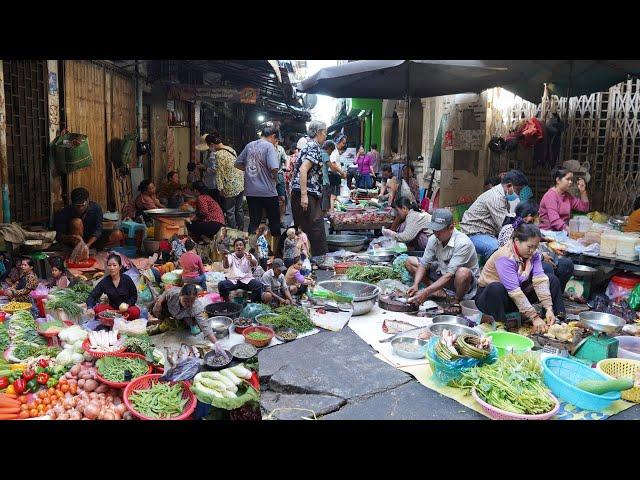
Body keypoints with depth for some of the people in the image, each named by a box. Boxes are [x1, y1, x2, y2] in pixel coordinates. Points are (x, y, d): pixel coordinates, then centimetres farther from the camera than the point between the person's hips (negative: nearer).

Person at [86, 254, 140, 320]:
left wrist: (128, 304, -18)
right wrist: (90, 308, -32)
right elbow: (92, 296, -12)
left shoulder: (127, 279, -7)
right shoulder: (104, 281, -5)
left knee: (135, 312, -34)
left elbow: (134, 295, 1)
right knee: (97, 309, -25)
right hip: (112, 307, 2)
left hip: (126, 308, -2)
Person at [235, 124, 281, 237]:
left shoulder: (249, 145, 8)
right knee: (274, 221, 11)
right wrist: (274, 176, -2)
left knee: (253, 222, 10)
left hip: (250, 191, 5)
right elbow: (274, 168, -22)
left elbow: (237, 164, 14)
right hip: (267, 191, -5)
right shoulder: (269, 146, -10)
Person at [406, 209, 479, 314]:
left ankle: (456, 302, -12)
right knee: (410, 261, -3)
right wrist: (416, 285, -23)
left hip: (467, 280, -6)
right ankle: (438, 291, -7)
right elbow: (423, 264, -6)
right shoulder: (433, 239, -11)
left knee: (463, 272, -43)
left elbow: (450, 275, -34)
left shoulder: (463, 243, -30)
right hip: (442, 273, 6)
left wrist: (426, 292, -39)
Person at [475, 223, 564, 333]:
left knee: (552, 280, -2)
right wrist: (535, 317, -33)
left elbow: (540, 280, -17)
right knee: (496, 288, -42)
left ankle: (558, 320, -4)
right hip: (490, 296, -7)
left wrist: (549, 309, -28)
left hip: (517, 297, 7)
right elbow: (514, 291, -32)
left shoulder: (533, 254, -7)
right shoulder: (504, 257, -29)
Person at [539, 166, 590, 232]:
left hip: (563, 232, 8)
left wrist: (583, 191, 5)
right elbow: (555, 221, -25)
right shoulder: (550, 196, -13)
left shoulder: (567, 195, 13)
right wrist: (568, 229, -37)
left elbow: (584, 208, 17)